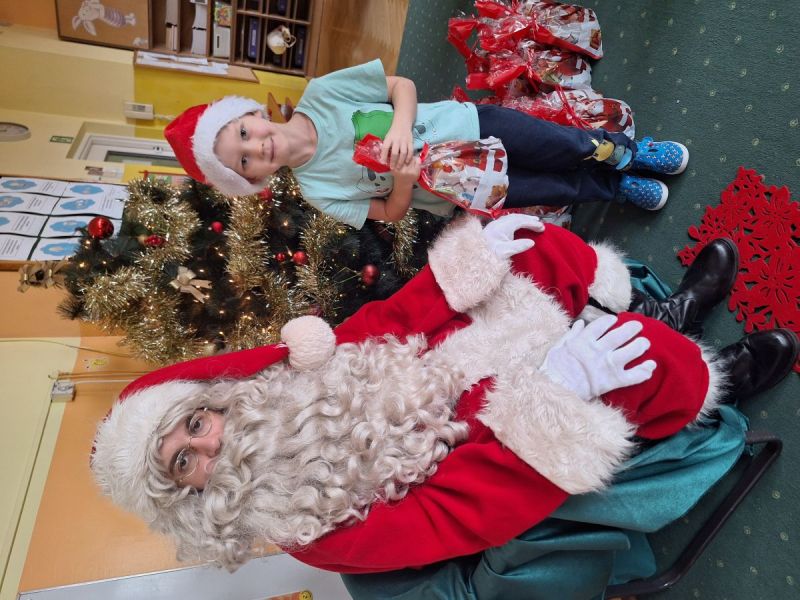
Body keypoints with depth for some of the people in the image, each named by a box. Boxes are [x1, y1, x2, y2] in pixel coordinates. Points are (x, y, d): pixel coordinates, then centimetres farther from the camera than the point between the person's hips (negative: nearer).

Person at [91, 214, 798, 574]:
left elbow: (384, 322, -2)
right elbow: (457, 517, -27)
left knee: (532, 243, -7)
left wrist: (465, 268, -15)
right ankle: (719, 373, 10)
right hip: (508, 448, -6)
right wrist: (552, 392, -34)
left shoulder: (292, 371, -4)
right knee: (653, 357, -27)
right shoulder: (316, 530, -19)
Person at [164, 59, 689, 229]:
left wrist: (401, 126, -26)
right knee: (572, 190, -4)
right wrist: (403, 180, -27)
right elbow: (390, 213, -7)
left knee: (571, 148, -3)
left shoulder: (320, 94, -11)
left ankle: (624, 149, 29)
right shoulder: (317, 190, -12)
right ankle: (618, 187, 28)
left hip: (474, 125, 2)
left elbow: (403, 85, -7)